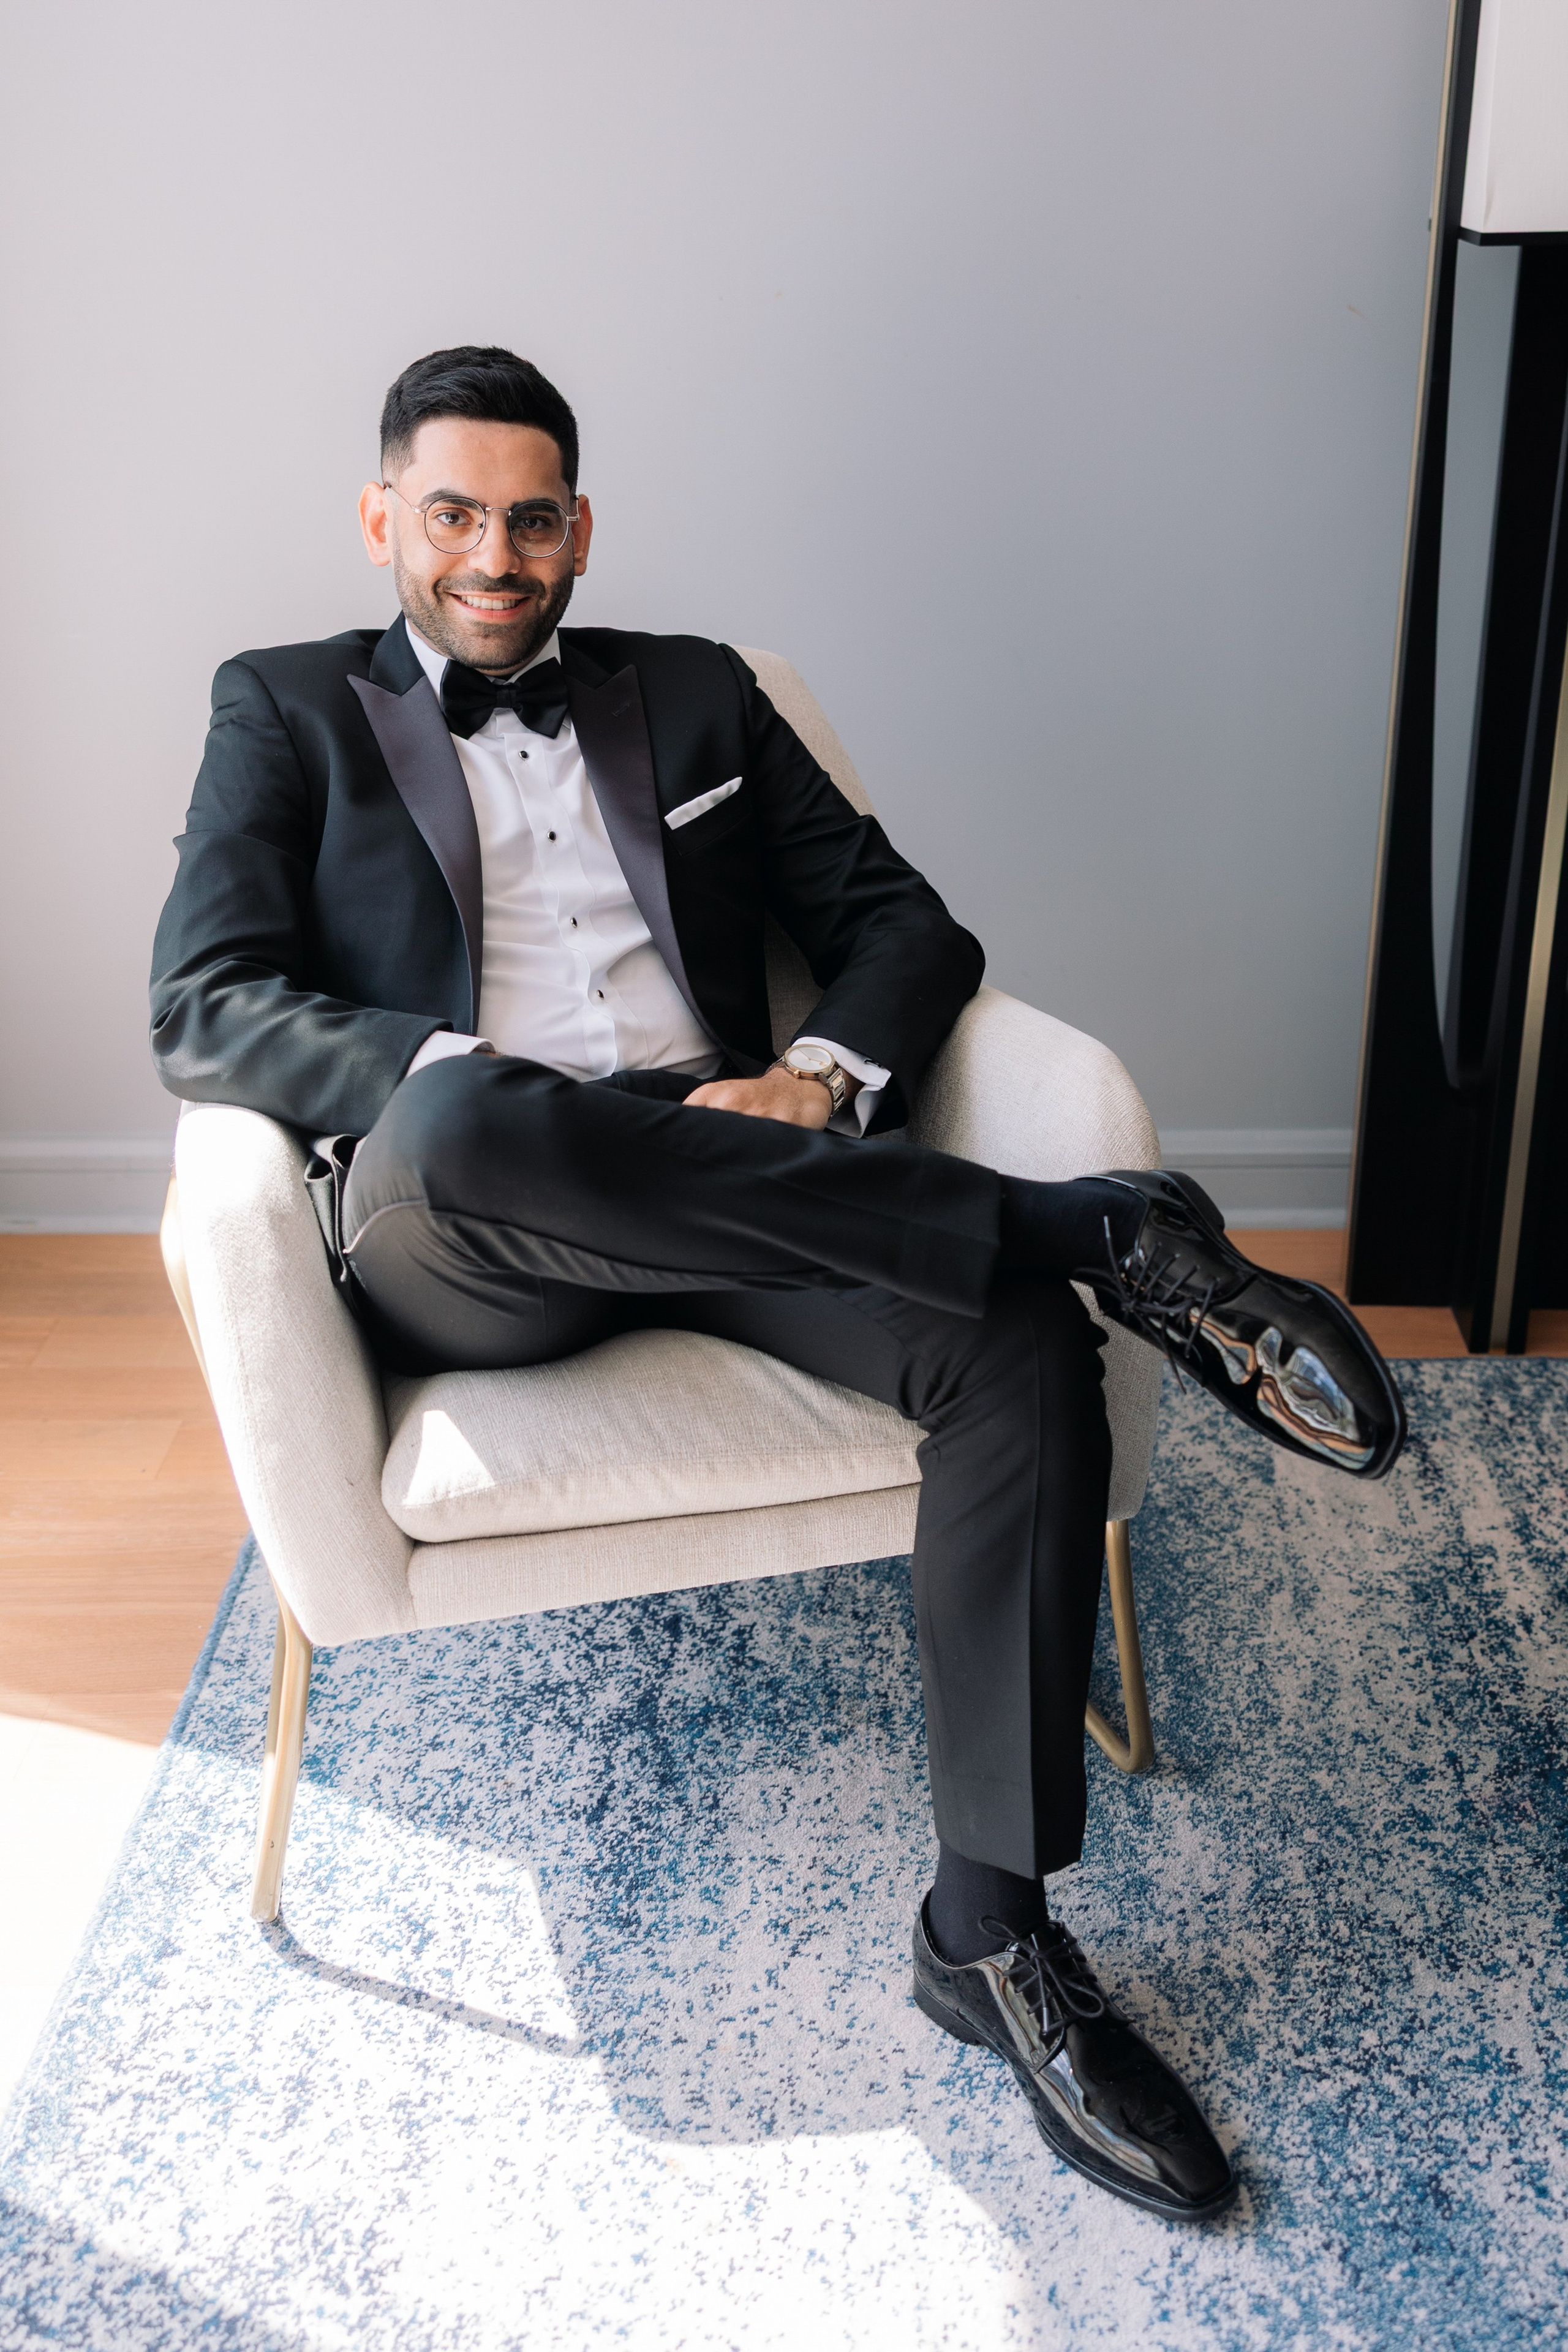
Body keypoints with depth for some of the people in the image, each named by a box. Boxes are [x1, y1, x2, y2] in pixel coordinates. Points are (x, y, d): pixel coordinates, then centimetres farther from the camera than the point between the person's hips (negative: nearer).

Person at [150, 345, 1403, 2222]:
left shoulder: (693, 693, 22)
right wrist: (452, 1078, -19)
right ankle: (1103, 1228, -29)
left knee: (1023, 1346, -27)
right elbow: (202, 1014, -1)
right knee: (456, 1128, -40)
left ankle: (990, 1932, -14)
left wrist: (825, 1075, -7)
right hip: (461, 1243, -2)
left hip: (725, 1187, 3)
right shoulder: (287, 711, 14)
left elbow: (903, 921, 16)